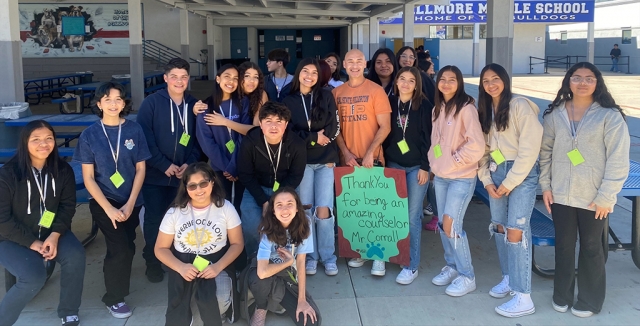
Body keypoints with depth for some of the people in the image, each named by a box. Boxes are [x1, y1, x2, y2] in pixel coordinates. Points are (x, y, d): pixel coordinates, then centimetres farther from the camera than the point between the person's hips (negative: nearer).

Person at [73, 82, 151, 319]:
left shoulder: (134, 130, -3)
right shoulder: (89, 135, -6)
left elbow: (140, 169, 1)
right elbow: (88, 178, -6)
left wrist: (129, 204, -8)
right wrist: (109, 209, -14)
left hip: (131, 202, 2)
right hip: (103, 202, -2)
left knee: (127, 248, 8)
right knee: (121, 249, -14)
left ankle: (117, 287, 36)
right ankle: (114, 298, 8)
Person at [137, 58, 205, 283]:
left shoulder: (194, 104, 5)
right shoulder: (151, 102, -6)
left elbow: (198, 138, 6)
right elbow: (144, 137, -12)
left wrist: (189, 163, -8)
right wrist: (165, 165, -15)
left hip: (183, 175, 3)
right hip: (155, 174, -2)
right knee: (154, 219, 5)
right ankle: (152, 262, 21)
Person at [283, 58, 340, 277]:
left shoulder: (326, 96, 6)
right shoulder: (289, 101, 7)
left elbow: (333, 128, -1)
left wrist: (306, 137, -7)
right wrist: (314, 138, -8)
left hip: (325, 160, 0)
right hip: (301, 161, 1)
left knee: (323, 209, -8)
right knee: (305, 210, 0)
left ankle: (328, 256, 7)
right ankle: (311, 255, 14)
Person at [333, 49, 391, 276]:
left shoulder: (376, 90, -4)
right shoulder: (336, 92, 7)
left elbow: (385, 126, -7)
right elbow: (335, 127, 7)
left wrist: (370, 153, -16)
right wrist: (346, 153, -5)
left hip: (372, 159, -3)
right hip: (347, 159, 4)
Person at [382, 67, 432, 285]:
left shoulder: (423, 106, -3)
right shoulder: (390, 103, 5)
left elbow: (427, 138, -5)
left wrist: (425, 166, -10)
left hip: (416, 166, -2)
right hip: (393, 165, 3)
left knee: (412, 216, -2)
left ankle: (412, 265, 6)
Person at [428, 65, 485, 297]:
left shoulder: (466, 108, -13)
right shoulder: (437, 109, 11)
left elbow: (477, 145, -19)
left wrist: (455, 160, -13)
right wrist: (434, 163, 10)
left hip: (462, 177, -7)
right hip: (440, 176, 7)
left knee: (451, 224, -11)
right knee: (443, 224, 11)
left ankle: (467, 277, 3)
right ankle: (451, 267, 27)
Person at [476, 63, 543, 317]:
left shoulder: (520, 106, -10)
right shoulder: (485, 110, 11)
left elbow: (530, 149, -15)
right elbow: (483, 148, 11)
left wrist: (510, 182, -13)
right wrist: (486, 180, -1)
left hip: (522, 173, -7)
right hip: (496, 172, 7)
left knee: (515, 230, -12)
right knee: (499, 227, 9)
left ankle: (523, 297, -9)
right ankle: (508, 278, 25)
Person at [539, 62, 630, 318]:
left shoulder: (610, 116, -9)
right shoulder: (555, 114, 2)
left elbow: (618, 161, -10)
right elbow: (546, 151, 7)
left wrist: (605, 197, -12)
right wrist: (545, 185, 2)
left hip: (593, 197, -3)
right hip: (561, 194, 3)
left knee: (591, 247, 11)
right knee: (563, 245, 13)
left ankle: (589, 300, 27)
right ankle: (562, 295, 31)